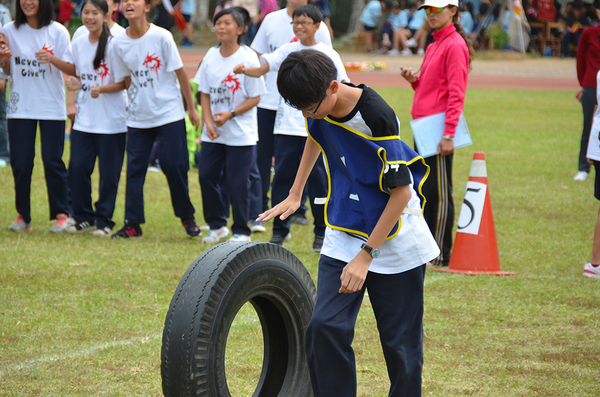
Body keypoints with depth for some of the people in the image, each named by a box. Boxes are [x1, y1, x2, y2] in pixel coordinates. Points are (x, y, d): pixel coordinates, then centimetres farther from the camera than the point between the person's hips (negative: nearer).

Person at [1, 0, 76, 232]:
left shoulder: (57, 32, -2)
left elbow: (72, 69, -4)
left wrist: (53, 59, -22)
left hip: (51, 107, -2)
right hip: (20, 107, 2)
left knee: (52, 161, -4)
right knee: (20, 163, 1)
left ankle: (62, 214, 7)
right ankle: (23, 216, 12)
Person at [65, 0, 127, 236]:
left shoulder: (114, 45, -10)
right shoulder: (78, 44, 8)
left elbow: (124, 83, -9)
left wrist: (101, 89, -25)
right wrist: (76, 84, -3)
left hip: (111, 120, -5)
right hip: (84, 118, 5)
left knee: (108, 172, -1)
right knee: (77, 167, 0)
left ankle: (104, 221, 10)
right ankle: (84, 218, 14)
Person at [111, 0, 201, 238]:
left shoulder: (161, 37, -11)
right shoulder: (119, 44, 0)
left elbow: (179, 72, -4)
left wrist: (192, 107, -1)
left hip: (169, 113, -3)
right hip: (138, 118, 3)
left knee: (174, 165, -4)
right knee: (135, 169, 0)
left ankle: (187, 217, 15)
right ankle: (133, 224, 6)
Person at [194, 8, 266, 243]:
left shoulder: (248, 59, -10)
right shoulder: (211, 56, 5)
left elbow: (255, 98, -8)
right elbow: (205, 93, 9)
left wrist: (230, 114, -18)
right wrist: (208, 121, -5)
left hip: (241, 134, -5)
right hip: (213, 133, 5)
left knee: (237, 182, -3)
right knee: (206, 175, 5)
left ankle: (241, 231, 10)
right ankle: (217, 226, 22)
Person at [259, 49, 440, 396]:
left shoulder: (377, 117, -26)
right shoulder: (319, 109, -5)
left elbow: (401, 191, -21)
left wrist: (366, 255, -20)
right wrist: (295, 194, 26)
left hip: (396, 243, -5)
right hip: (343, 236, 5)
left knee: (400, 341, 1)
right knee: (326, 326, -9)